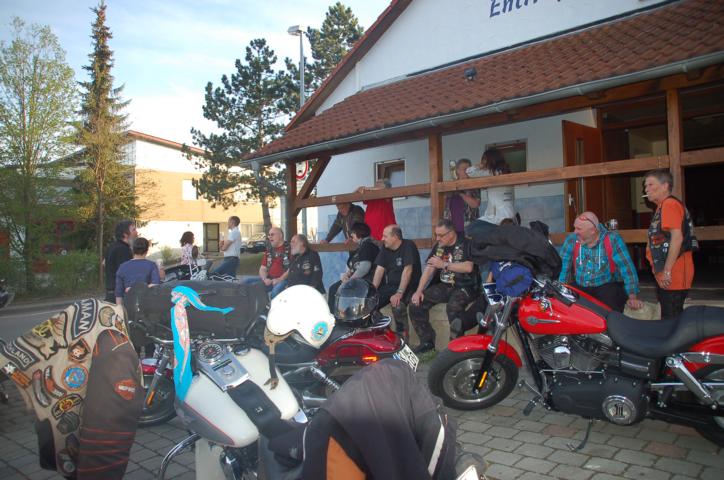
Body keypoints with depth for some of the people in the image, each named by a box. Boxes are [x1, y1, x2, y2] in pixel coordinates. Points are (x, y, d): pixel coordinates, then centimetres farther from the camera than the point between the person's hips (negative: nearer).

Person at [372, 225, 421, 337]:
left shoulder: (408, 246, -14)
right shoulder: (385, 248, 6)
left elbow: (407, 270, -22)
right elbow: (379, 270, 2)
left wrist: (399, 293, -30)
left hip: (407, 286, -6)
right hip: (389, 286, 7)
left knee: (397, 305, -34)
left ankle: (402, 336, -14)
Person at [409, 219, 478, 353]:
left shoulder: (465, 244, -7)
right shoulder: (438, 247, 12)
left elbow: (468, 267, -21)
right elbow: (429, 269, 9)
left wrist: (444, 264, -17)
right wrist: (419, 291, -2)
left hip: (465, 286, -7)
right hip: (444, 285, 7)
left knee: (453, 307, -37)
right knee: (416, 305, -9)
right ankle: (427, 342, 1)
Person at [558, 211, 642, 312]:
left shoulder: (612, 240, -10)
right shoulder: (571, 240, -1)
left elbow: (627, 268, -13)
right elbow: (562, 267, -2)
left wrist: (632, 297, -19)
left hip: (608, 286, -2)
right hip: (579, 287, 2)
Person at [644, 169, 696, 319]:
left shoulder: (670, 204, -12)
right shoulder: (662, 206, 19)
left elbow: (677, 237, -22)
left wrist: (667, 271, -23)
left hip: (673, 275, -10)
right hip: (665, 276, 10)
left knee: (671, 318, -6)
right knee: (669, 318, 16)